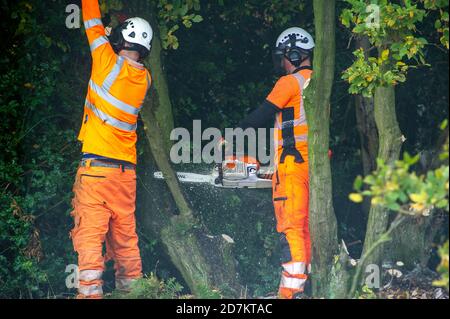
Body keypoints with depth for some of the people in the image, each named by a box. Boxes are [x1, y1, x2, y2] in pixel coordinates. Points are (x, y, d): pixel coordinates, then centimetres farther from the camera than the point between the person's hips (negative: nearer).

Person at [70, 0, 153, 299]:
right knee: (125, 236, 13)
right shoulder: (145, 78, 7)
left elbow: (94, 24, 6)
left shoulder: (108, 63, -6)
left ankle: (90, 291, -18)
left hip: (96, 166, -5)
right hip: (127, 170, 5)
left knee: (89, 234, -10)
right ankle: (132, 288, 14)